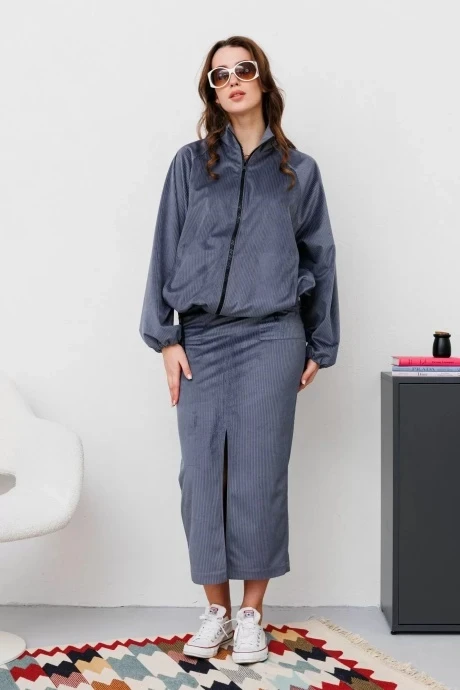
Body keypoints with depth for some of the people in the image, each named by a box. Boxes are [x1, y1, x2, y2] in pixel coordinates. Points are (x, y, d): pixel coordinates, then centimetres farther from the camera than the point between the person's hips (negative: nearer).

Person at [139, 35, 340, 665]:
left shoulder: (299, 170, 8)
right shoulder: (190, 163, 8)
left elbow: (320, 259, 11)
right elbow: (166, 251, 5)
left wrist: (320, 347, 9)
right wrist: (166, 338, -2)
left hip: (271, 339, -1)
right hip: (200, 339, 1)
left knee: (260, 476, 0)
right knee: (202, 476, 1)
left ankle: (251, 614, 15)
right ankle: (216, 611, 17)